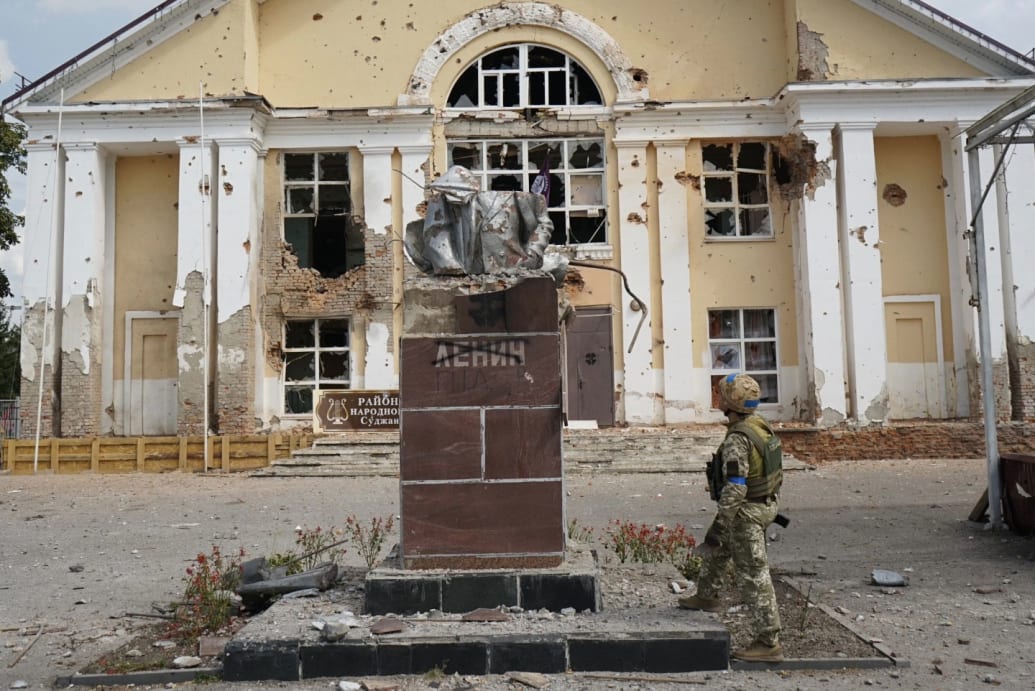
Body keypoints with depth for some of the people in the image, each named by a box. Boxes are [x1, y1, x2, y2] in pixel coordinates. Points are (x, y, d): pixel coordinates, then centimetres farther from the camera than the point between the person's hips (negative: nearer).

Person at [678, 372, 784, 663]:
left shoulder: (737, 439, -26)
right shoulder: (762, 425, 3)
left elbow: (734, 488, -30)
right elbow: (776, 469, 13)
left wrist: (719, 525, -26)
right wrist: (772, 499, 25)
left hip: (746, 511, -10)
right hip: (766, 503, 10)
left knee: (752, 575, -2)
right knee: (716, 547, 29)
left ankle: (769, 643, 6)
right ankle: (706, 596, 47)